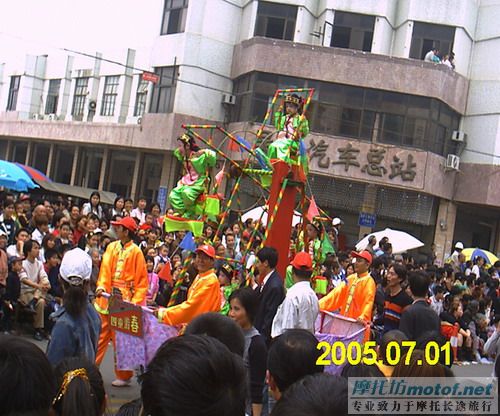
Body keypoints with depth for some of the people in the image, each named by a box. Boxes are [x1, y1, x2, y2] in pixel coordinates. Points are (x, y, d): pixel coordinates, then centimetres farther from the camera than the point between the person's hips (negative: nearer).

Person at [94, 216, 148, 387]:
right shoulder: (111, 247, 8)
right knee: (100, 333, 7)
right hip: (107, 297, 4)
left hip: (124, 300, -4)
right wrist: (101, 286, -16)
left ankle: (124, 376, 14)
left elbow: (142, 281, -5)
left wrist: (135, 301, -13)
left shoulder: (136, 252, -6)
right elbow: (105, 269, 2)